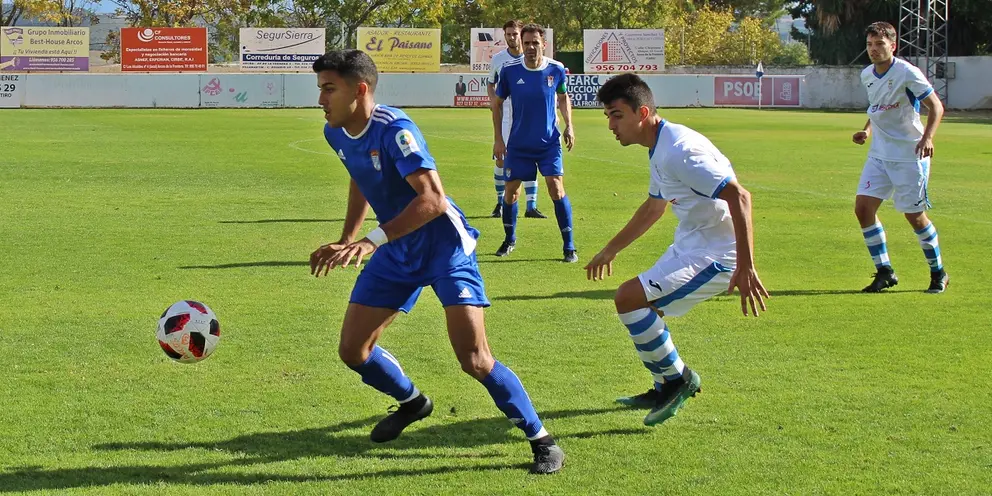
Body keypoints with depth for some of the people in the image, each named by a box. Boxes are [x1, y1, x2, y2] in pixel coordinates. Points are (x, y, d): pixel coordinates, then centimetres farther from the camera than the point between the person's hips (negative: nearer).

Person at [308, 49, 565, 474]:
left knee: (474, 360, -16)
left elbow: (433, 199, -36)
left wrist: (373, 241, -43)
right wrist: (346, 240, 17)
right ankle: (412, 403, 34)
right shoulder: (336, 133, -2)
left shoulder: (393, 129, -27)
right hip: (397, 251, 8)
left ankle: (541, 440, -1)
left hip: (444, 244, -8)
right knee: (352, 350, 5)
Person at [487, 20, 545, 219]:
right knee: (501, 160, -1)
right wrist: (494, 101, -3)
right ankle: (500, 203, 14)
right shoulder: (497, 59, 4)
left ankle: (531, 206, 1)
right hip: (504, 117, 0)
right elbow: (490, 84, 16)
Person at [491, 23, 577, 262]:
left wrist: (568, 126, 0)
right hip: (518, 144, 1)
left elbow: (563, 98, 12)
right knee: (511, 191, 7)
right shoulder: (509, 70, -9)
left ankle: (569, 246, -4)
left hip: (549, 143, -1)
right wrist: (498, 139, 1)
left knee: (556, 189, -12)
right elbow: (497, 103, 3)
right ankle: (509, 240, 30)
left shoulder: (556, 69, -7)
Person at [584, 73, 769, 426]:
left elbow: (739, 196, -31)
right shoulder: (660, 148, 9)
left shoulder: (678, 150, -24)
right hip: (690, 244, 11)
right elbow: (654, 206, 29)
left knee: (629, 298, -18)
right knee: (640, 307, 19)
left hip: (716, 254, -11)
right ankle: (667, 391, 32)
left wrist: (745, 267, -36)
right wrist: (611, 250, 37)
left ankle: (677, 378, 0)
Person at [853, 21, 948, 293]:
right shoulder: (867, 75, 6)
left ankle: (938, 273, 19)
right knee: (863, 207, -7)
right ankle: (884, 271, 4)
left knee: (915, 216, -1)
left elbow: (936, 107, -13)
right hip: (879, 154, 6)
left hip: (910, 155, -6)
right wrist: (867, 130, 6)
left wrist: (927, 138, -28)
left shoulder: (907, 73, -15)